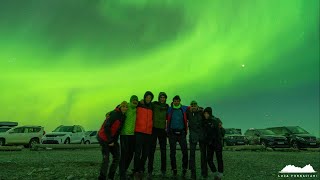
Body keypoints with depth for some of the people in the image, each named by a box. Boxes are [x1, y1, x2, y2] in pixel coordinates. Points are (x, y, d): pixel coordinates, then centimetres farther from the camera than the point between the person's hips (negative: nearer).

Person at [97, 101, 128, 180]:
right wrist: (110, 140, -21)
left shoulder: (123, 116, 4)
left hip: (112, 139, 8)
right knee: (106, 159, -9)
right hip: (104, 138, -8)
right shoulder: (115, 114, -21)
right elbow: (106, 127, -25)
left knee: (117, 157, 6)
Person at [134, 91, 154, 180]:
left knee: (145, 153, 11)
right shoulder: (138, 105, 0)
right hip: (139, 132, -4)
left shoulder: (151, 107, 12)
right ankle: (136, 171, 7)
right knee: (138, 152, -6)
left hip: (148, 132, 4)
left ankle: (141, 169, 27)